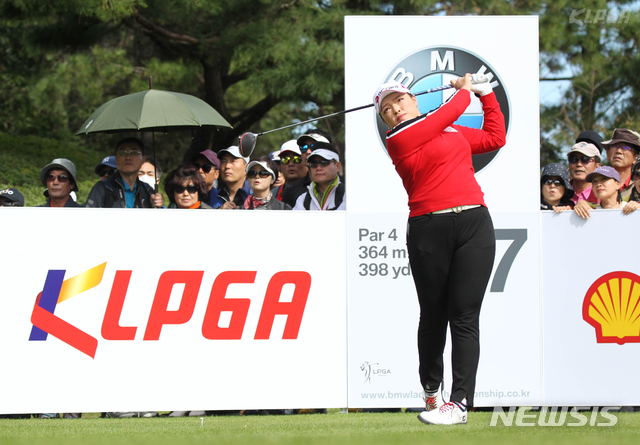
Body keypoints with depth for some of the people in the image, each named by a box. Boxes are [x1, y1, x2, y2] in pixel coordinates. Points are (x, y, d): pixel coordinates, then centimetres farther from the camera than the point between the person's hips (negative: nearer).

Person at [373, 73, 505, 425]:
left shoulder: (451, 131, 21)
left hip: (474, 224, 3)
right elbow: (448, 113, 2)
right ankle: (431, 391, 23)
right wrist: (465, 91, 21)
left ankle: (460, 402, -11)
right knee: (434, 315, 4)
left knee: (464, 317, -6)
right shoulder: (398, 139, 1)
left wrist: (486, 93, 29)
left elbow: (495, 138, 31)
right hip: (428, 230, -3)